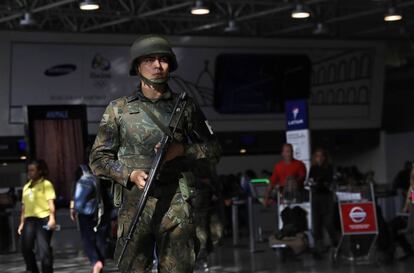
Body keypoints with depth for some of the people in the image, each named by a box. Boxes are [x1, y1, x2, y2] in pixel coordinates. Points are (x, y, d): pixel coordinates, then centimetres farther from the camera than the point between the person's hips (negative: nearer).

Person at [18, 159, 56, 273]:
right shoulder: (26, 187, 20)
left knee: (44, 249, -7)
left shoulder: (46, 184, 2)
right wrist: (22, 223, 17)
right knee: (26, 247, -1)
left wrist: (52, 218, -19)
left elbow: (50, 202, -7)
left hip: (43, 218, -6)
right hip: (29, 219, 6)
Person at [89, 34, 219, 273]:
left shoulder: (185, 106, 11)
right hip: (134, 202, 0)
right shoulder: (119, 109, 9)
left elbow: (211, 148, 15)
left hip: (177, 202, 1)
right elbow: (99, 157, 8)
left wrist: (182, 150, -4)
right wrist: (130, 175, -8)